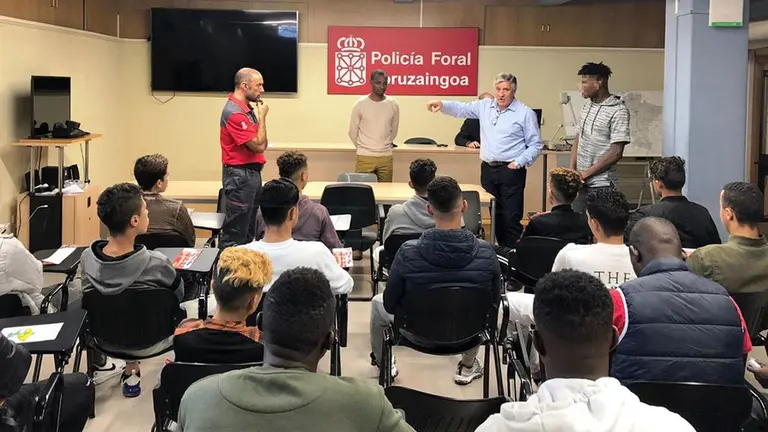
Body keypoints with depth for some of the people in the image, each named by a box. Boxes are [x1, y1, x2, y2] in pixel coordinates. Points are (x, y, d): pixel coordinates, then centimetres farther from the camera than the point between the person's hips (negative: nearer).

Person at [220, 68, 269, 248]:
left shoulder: (247, 108, 11)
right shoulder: (234, 113, -18)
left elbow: (261, 144, 15)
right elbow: (259, 145, -18)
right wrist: (262, 116, -10)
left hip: (252, 173, 10)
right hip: (240, 176, -10)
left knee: (249, 229, 17)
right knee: (235, 233, -5)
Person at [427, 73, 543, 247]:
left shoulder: (525, 113, -3)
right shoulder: (485, 106, 10)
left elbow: (535, 145, -2)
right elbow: (461, 109, 8)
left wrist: (519, 162, -14)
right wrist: (442, 104, -11)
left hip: (510, 171, -5)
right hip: (487, 169, 5)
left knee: (511, 216, -7)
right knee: (495, 214, 11)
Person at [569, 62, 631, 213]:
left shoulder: (618, 111, -12)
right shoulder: (587, 106, 10)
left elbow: (616, 153, -16)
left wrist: (585, 174, -14)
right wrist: (572, 170, 1)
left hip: (601, 184, -6)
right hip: (580, 182, 7)